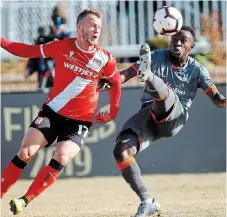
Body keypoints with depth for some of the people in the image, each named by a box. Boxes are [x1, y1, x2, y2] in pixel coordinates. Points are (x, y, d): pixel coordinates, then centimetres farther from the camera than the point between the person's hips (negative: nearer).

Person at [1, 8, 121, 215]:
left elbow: (116, 83, 10)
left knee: (60, 159, -18)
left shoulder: (105, 58, -6)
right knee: (25, 153, -10)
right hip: (52, 111, 0)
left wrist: (112, 113, 6)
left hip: (80, 120, 0)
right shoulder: (62, 47, -8)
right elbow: (29, 51, -1)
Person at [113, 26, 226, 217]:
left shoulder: (197, 70, 9)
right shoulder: (157, 57, 9)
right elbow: (127, 74, 0)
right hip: (147, 116, 2)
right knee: (121, 151, -21)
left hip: (174, 119, -2)